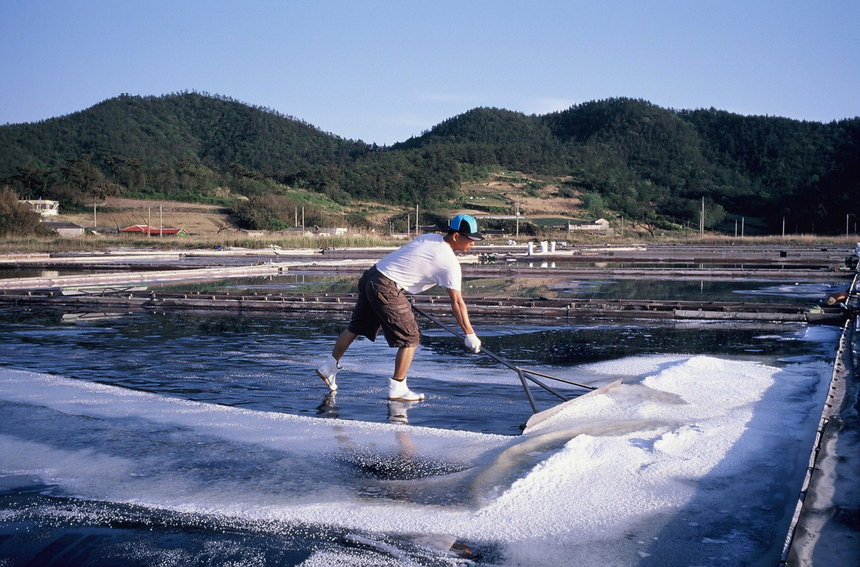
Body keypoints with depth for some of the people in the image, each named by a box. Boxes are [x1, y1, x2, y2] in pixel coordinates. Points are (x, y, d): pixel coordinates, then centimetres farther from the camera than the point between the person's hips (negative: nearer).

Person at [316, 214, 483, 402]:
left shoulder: (429, 237, 11)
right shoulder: (450, 262, -11)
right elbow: (457, 303, -12)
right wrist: (470, 334, -8)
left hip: (371, 276, 9)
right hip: (386, 289, -9)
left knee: (356, 327, 22)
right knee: (410, 338, 0)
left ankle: (329, 367, 34)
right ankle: (397, 389, 6)